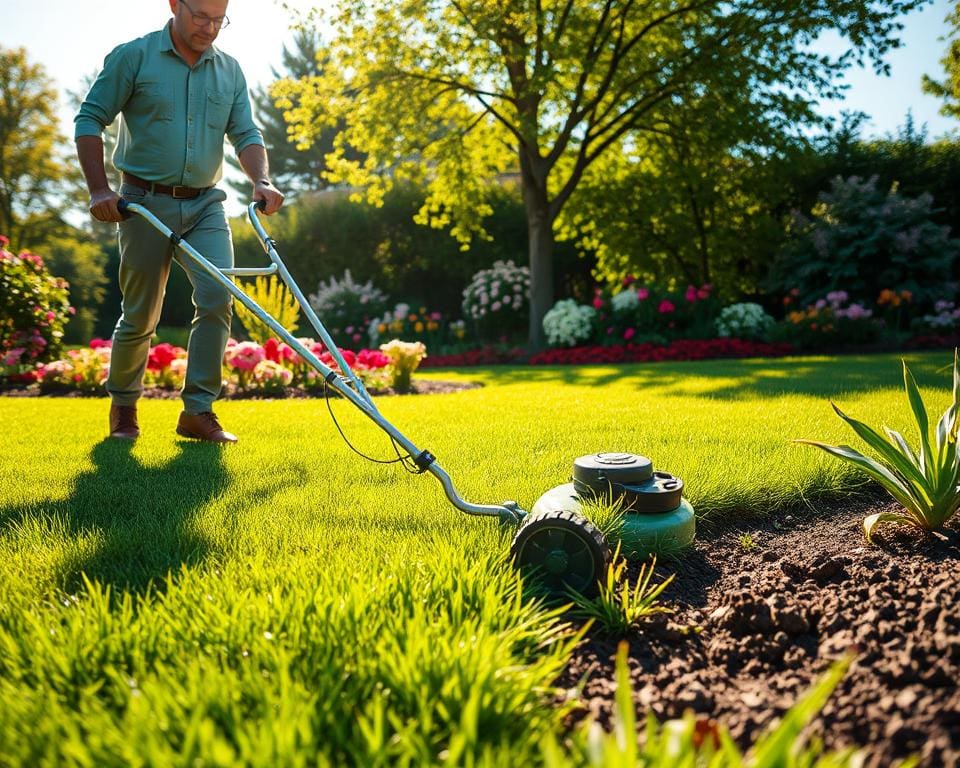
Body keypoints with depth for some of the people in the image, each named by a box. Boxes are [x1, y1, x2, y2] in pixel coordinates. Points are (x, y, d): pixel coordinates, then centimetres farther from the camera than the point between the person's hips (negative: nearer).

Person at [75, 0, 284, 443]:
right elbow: (89, 120, -2)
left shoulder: (229, 70, 10)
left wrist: (262, 181, -13)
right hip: (145, 203, -3)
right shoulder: (132, 57, -1)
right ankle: (123, 405, 26)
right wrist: (99, 189, -12)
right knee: (140, 316, 3)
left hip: (205, 206, 3)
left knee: (218, 299, -14)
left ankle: (198, 411, -5)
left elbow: (245, 133, 6)